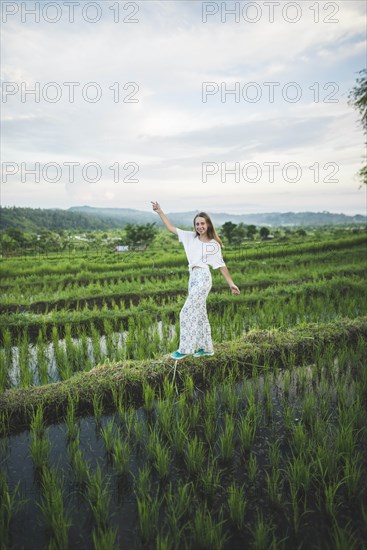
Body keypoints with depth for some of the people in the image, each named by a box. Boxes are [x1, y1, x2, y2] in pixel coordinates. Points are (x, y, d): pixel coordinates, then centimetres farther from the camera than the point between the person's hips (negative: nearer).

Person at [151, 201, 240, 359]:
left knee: (187, 313, -10)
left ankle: (186, 348, -1)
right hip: (193, 278, 6)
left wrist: (231, 283, 2)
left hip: (203, 277, -6)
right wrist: (159, 211, 6)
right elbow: (171, 228, 12)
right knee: (199, 313, 11)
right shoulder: (190, 237, 11)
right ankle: (206, 347, 22)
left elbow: (221, 265, 4)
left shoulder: (214, 244, 0)